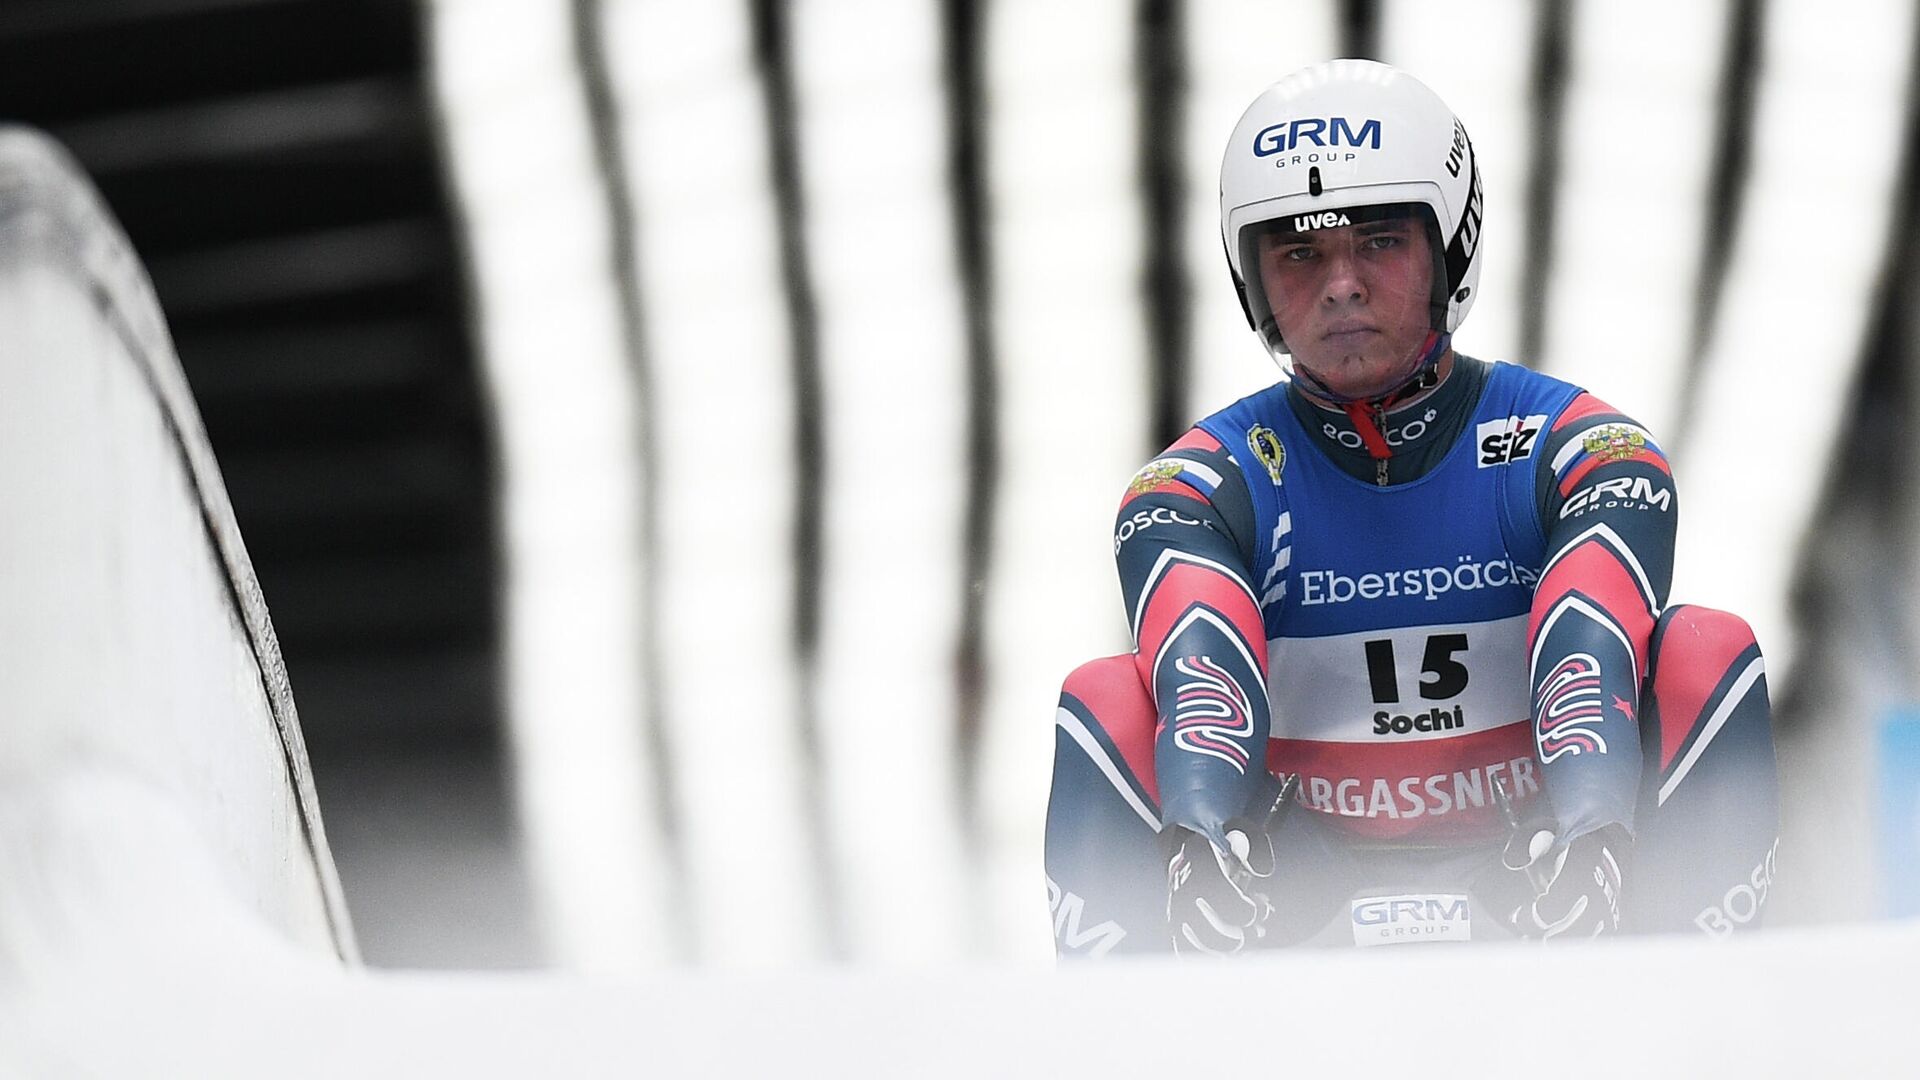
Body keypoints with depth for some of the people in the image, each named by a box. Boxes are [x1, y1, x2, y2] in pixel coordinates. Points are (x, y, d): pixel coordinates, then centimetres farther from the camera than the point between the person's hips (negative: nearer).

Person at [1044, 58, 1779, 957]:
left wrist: (1585, 828, -46)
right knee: (1106, 705, -20)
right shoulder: (1211, 479, -1)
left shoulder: (1575, 447, -3)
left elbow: (1593, 641, -24)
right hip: (1297, 907, 1)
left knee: (1708, 654, -21)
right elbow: (1199, 659, -24)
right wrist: (1201, 835, -46)